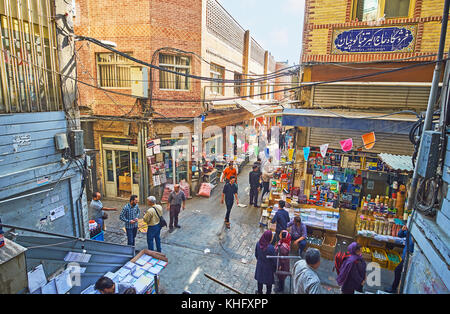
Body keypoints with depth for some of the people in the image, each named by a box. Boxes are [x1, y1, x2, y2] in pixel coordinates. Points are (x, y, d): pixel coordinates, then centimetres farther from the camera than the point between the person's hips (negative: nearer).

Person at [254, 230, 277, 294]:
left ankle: (259, 292, 48)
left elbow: (256, 254, -3)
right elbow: (274, 259, -21)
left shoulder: (258, 244, -20)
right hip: (268, 267, -5)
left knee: (260, 279, 27)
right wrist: (276, 267, -1)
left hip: (260, 265, 5)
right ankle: (268, 292, 42)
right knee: (269, 281, 22)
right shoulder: (271, 248, -35)